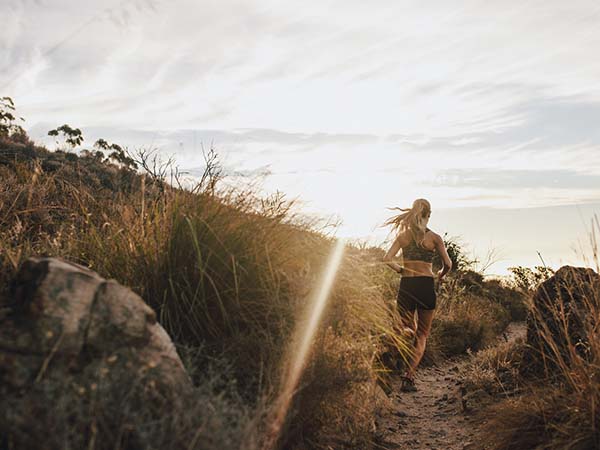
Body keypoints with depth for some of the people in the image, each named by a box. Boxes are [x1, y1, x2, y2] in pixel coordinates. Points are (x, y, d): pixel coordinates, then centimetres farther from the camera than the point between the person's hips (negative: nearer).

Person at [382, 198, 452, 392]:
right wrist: (441, 275, 20)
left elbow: (387, 259, -3)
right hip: (426, 285, -2)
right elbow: (448, 264, -1)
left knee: (409, 328, 21)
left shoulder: (403, 235, 5)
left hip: (406, 285, 2)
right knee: (422, 335, 8)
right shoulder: (434, 237, -1)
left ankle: (405, 330, -16)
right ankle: (409, 376, -5)